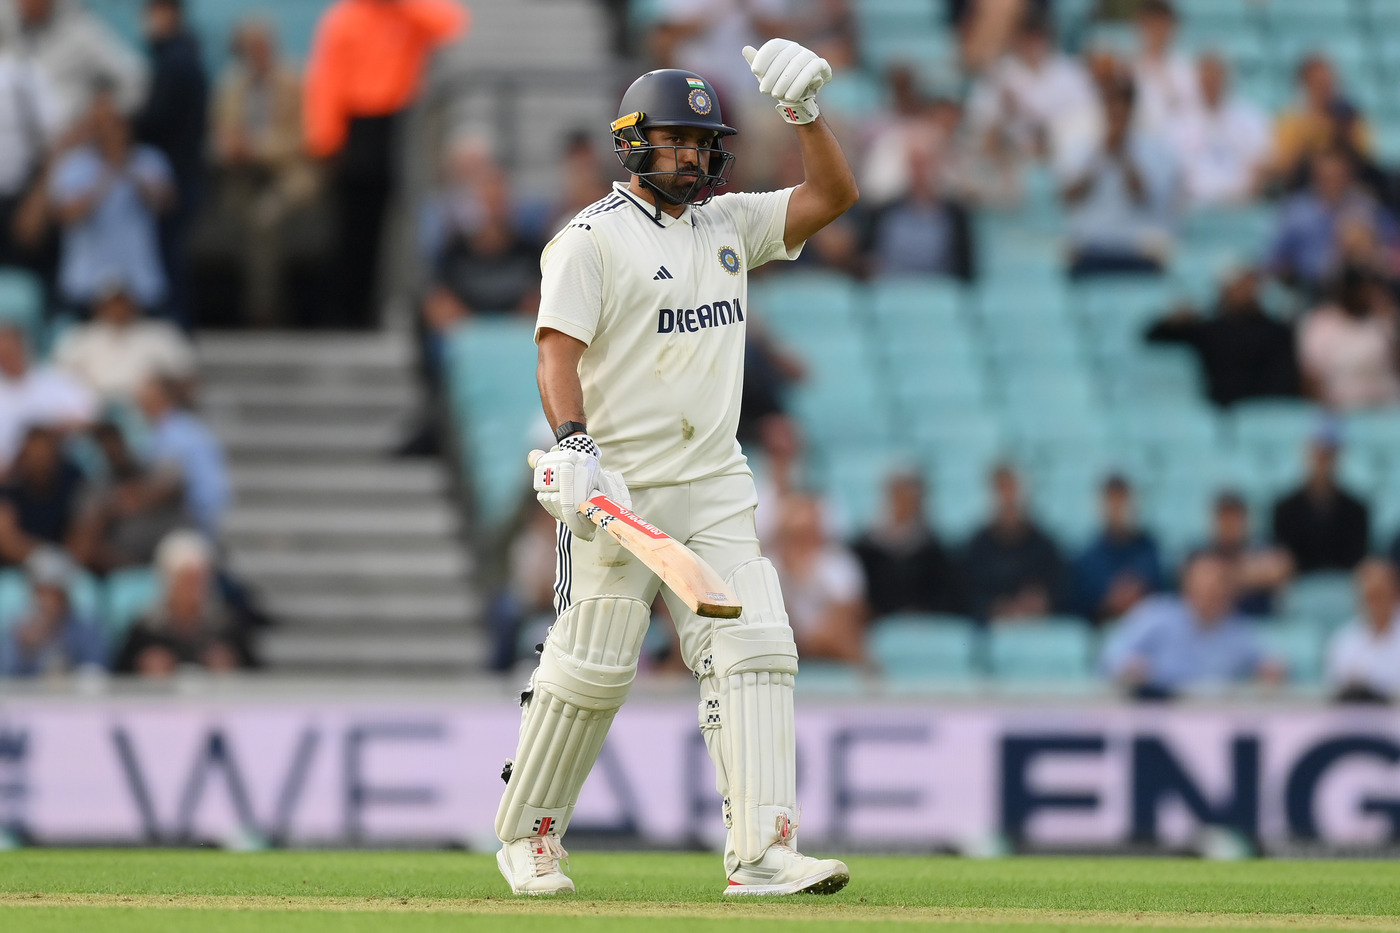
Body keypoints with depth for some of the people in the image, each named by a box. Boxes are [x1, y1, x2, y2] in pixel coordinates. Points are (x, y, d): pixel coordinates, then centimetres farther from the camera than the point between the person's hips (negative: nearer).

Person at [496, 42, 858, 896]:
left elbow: (834, 194, 10)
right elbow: (558, 349, -13)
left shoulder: (729, 222, 14)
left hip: (715, 487, 5)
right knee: (592, 667, -2)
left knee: (754, 650, -9)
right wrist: (572, 444, -28)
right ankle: (528, 833, 16)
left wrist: (804, 109, -4)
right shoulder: (593, 239, -4)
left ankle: (762, 852, -14)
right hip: (619, 487, -5)